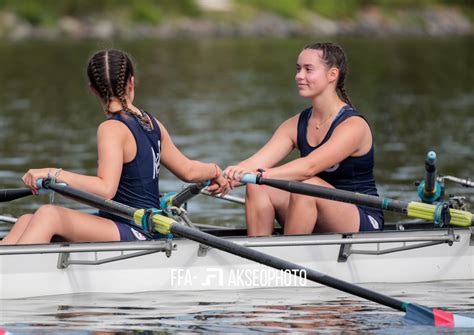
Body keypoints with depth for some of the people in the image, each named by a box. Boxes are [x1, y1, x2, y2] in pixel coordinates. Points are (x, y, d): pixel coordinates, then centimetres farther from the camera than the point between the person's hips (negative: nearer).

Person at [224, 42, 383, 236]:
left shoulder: (354, 125, -15)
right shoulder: (296, 125, 6)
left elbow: (310, 166, -30)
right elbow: (256, 163, -10)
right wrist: (228, 177, -32)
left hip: (364, 224, -6)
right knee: (258, 187, -14)